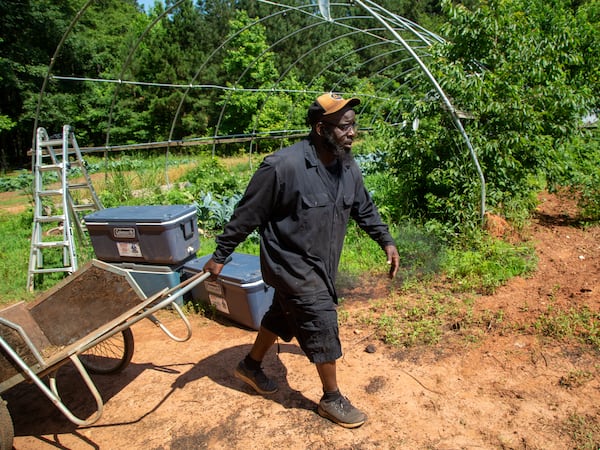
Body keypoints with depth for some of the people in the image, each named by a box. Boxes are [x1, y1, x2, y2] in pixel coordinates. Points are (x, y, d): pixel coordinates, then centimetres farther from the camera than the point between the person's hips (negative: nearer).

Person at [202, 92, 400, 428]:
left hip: (321, 264, 8)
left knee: (282, 316, 23)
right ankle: (332, 400, 21)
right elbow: (247, 215, -18)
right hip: (291, 264, -8)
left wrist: (386, 241, 6)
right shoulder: (284, 166, -26)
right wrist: (220, 256, -11)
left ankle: (251, 366, 48)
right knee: (323, 323, -3)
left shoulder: (348, 166, -4)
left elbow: (364, 208, 12)